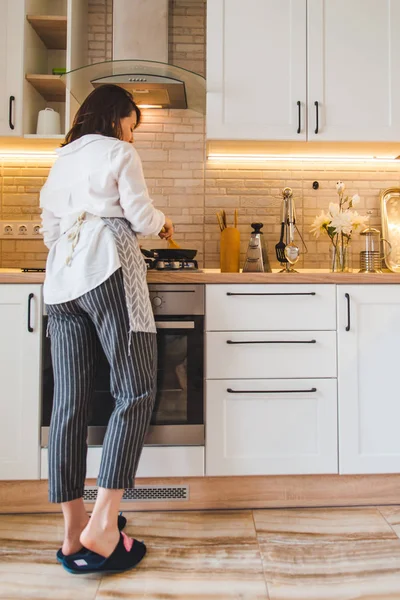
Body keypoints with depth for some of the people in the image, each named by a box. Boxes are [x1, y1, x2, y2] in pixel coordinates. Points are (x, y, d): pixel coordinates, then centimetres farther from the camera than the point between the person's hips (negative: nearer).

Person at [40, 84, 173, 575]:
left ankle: (73, 531, 9)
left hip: (60, 280, 7)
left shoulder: (61, 160, 29)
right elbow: (140, 216, 1)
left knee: (68, 401, 2)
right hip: (107, 271, -7)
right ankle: (103, 524, -11)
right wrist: (162, 222, 22)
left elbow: (49, 230, 25)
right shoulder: (118, 152, 10)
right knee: (135, 391, -6)